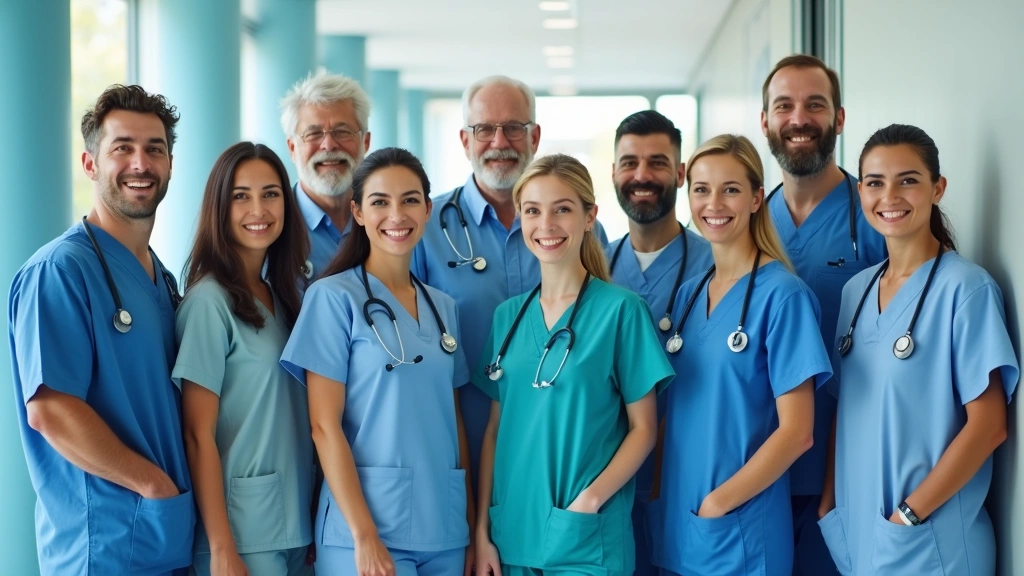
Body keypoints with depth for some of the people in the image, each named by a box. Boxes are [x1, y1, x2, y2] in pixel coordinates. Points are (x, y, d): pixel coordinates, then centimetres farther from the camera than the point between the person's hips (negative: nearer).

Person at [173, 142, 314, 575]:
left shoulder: (283, 296, 9)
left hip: (295, 523, 7)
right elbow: (198, 433, -13)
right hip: (242, 530, -7)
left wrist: (313, 522, 7)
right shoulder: (209, 300, -12)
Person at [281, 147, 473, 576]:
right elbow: (325, 427, -10)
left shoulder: (443, 308, 11)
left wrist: (471, 524, 7)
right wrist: (364, 536, -16)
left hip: (444, 529, 6)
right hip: (367, 527, -5)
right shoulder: (333, 298, -6)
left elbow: (453, 421, 14)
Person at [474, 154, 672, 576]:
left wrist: (591, 499, -16)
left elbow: (643, 429, -4)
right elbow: (495, 429, 9)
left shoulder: (621, 309, -5)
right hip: (511, 537, 4)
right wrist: (482, 530, 3)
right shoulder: (508, 316, 7)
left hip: (587, 541, -4)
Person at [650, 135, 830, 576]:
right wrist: (660, 497, 1)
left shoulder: (782, 295, -11)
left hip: (742, 530, -6)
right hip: (676, 528, 6)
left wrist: (720, 501, -15)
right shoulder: (688, 295, 8)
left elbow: (796, 432, -14)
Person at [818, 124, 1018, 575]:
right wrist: (830, 503, 4)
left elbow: (989, 425, -15)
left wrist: (909, 514, -17)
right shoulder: (856, 289, 8)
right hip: (853, 533, 6)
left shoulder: (966, 287, -11)